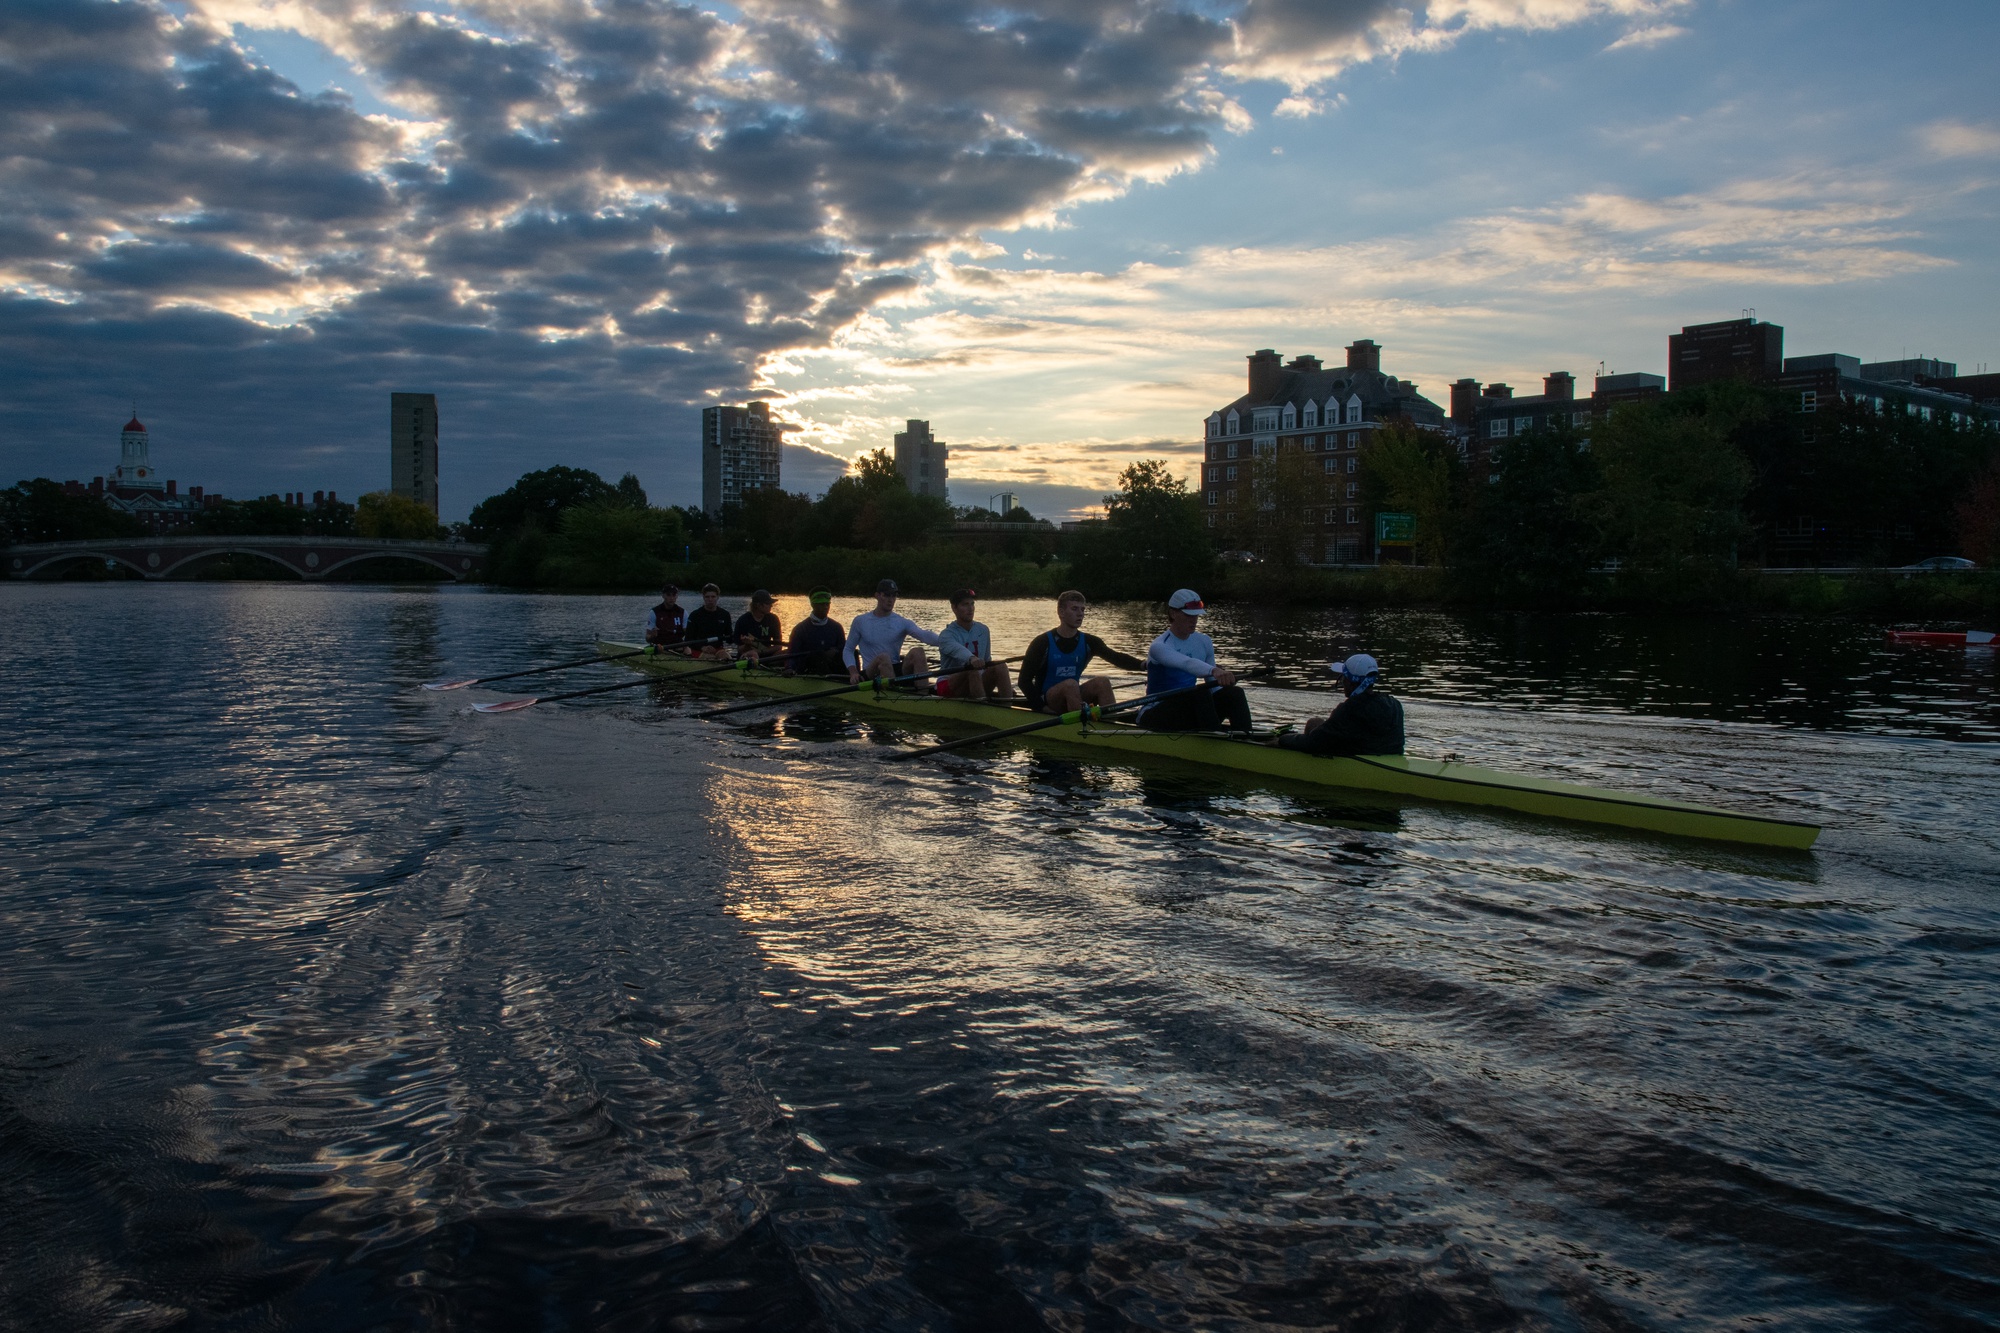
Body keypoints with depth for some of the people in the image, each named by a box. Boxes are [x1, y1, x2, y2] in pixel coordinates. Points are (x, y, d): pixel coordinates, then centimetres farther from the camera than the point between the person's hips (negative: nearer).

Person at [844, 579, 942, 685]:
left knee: (917, 652, -26)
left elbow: (924, 635, -12)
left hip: (896, 671, 2)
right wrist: (853, 672, -9)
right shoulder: (861, 621, 7)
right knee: (883, 657, -35)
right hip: (871, 672, -2)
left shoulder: (902, 623, 6)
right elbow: (848, 650, 11)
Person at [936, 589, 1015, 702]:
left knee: (1000, 666, -20)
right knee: (972, 669, -34)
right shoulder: (946, 635, -12)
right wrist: (971, 658, -58)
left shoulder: (983, 631, 8)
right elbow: (957, 649, -36)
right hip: (948, 687, -5)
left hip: (977, 682, 6)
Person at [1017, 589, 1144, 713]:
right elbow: (1024, 680, -9)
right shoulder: (1043, 643, -9)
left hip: (1072, 697, 5)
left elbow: (1116, 658, -7)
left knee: (1102, 681, -20)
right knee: (1070, 684, -33)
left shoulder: (1088, 642, 4)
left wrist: (1142, 665, -25)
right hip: (1046, 699, -4)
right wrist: (1043, 707, -19)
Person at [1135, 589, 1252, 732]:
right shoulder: (1159, 646, -15)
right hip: (1155, 717, -7)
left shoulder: (1204, 642, 8)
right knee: (1200, 694, -35)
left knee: (1234, 693, -18)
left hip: (1188, 715, 7)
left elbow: (1214, 686, 10)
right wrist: (1214, 671, -56)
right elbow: (1187, 663, -37)